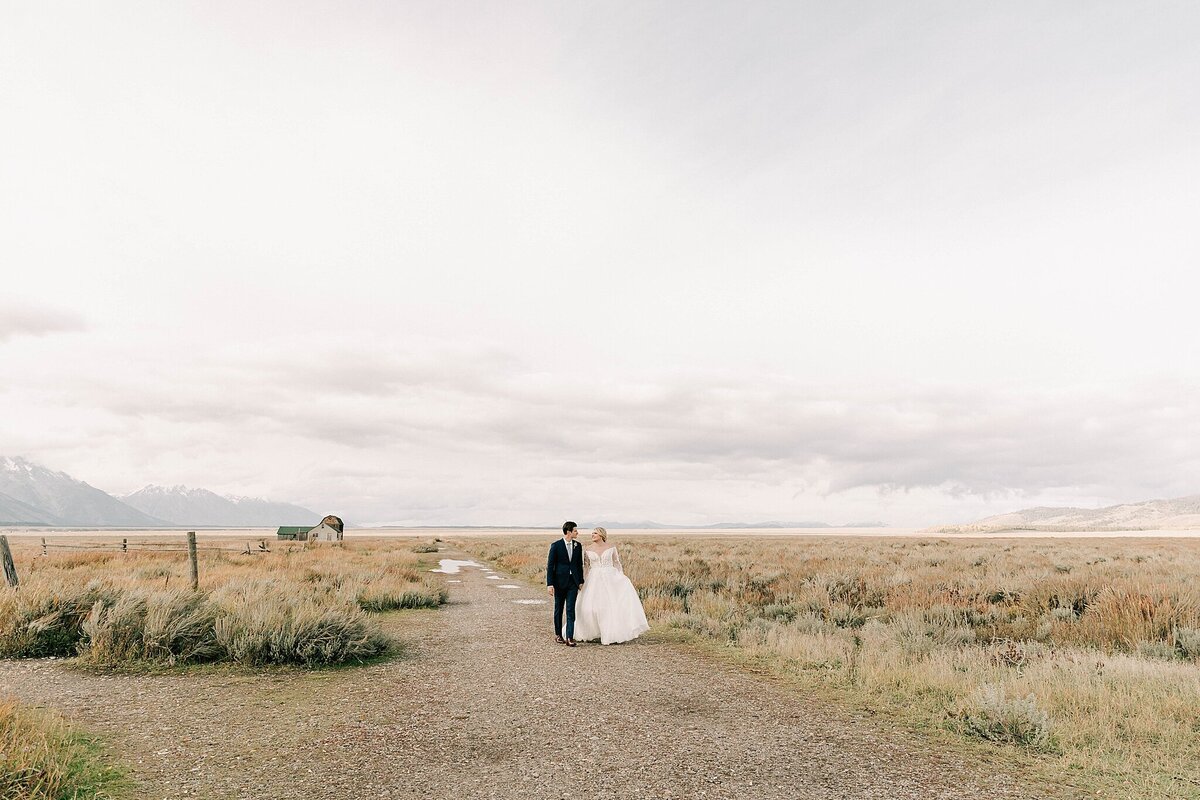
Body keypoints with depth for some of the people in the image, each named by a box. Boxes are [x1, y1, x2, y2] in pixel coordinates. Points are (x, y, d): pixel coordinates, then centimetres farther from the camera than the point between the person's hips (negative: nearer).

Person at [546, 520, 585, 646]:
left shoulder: (578, 546, 6)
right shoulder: (556, 546, -8)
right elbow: (550, 566, -7)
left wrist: (581, 581, 9)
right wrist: (549, 584, -12)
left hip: (573, 581, 2)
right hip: (560, 581, -2)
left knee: (571, 609, -6)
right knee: (559, 609, 10)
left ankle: (569, 637, -8)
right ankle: (558, 634, 24)